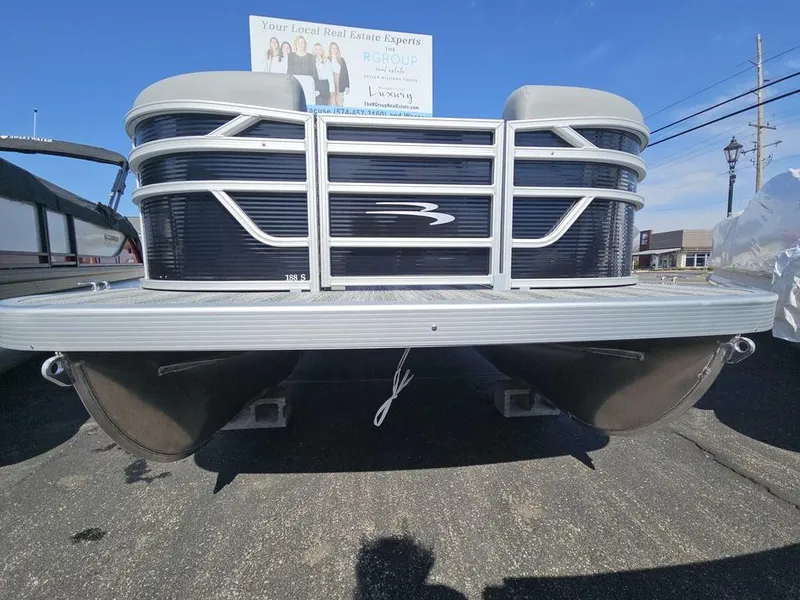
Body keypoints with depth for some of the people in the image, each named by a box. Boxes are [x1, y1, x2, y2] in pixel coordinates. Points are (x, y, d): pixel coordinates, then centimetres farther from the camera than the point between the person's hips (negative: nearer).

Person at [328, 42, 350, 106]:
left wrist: (347, 86, 3)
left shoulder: (341, 60, 15)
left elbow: (345, 73, 12)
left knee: (340, 104, -2)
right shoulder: (327, 60, 7)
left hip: (340, 85, 2)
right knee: (332, 104, -8)